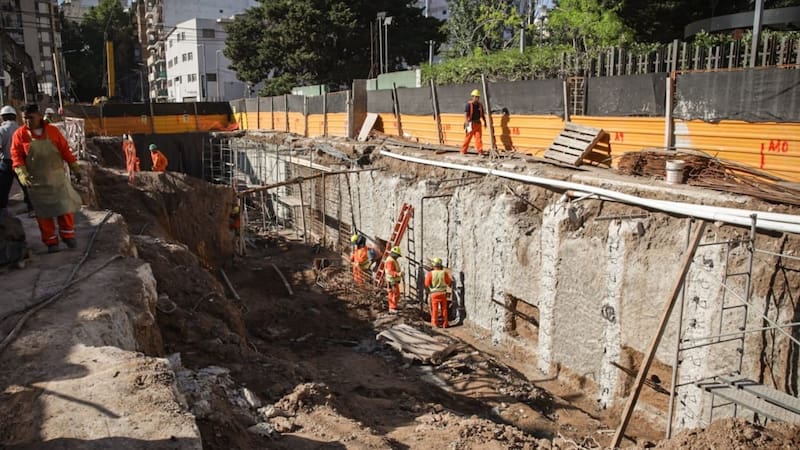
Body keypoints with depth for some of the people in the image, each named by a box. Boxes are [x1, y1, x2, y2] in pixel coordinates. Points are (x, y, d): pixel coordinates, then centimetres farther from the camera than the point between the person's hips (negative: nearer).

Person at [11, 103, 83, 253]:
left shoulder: (53, 131, 0)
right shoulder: (20, 134, -4)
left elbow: (65, 150, 5)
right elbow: (16, 156, -6)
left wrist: (75, 167, 5)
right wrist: (22, 173, -21)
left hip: (57, 177, 1)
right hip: (36, 181, -1)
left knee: (65, 206, 2)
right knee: (44, 211, 6)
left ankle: (68, 235, 18)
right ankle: (51, 242, 15)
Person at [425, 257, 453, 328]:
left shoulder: (430, 273, -11)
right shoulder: (444, 273, -7)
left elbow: (427, 284, -9)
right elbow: (449, 282, -1)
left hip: (434, 293, -1)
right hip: (443, 293, 1)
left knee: (435, 309, 7)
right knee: (444, 308, 9)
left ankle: (434, 323, 9)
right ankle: (445, 323, 12)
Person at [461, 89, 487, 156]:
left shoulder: (480, 105, 10)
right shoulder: (469, 104, -8)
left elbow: (482, 114, 18)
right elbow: (465, 114, -16)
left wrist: (484, 122, 13)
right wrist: (466, 122, -27)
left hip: (478, 123, 5)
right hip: (471, 123, -5)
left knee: (479, 137, 0)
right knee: (468, 137, 3)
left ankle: (480, 152, 1)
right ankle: (463, 151, 16)